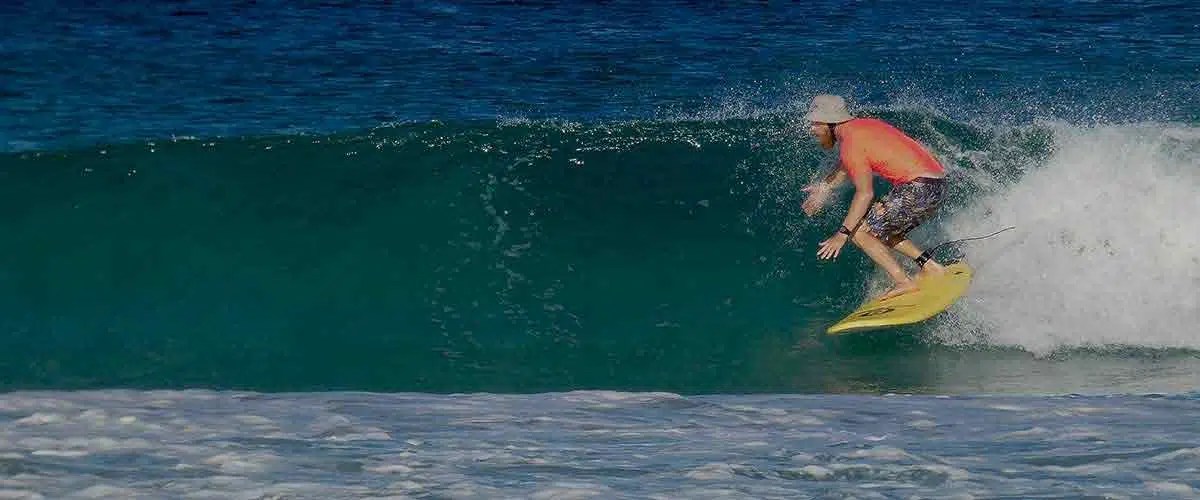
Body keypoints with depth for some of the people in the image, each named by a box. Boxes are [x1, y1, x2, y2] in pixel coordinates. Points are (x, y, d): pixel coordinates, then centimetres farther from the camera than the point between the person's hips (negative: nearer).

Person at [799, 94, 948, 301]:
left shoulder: (851, 143, -11)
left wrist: (842, 234, -18)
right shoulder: (863, 125, 15)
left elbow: (865, 193, -19)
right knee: (880, 230, 23)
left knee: (859, 232, -3)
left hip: (919, 188, -9)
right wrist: (826, 186, 44)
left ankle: (904, 282, -9)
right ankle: (930, 266, 18)